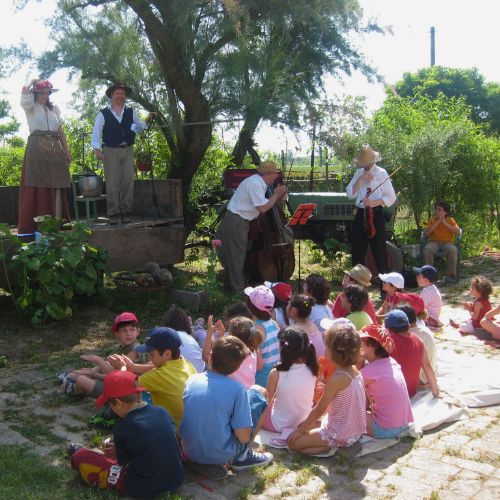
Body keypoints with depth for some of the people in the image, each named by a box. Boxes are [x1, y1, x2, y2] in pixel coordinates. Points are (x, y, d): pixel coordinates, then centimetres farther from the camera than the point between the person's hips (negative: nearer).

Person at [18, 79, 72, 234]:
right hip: (37, 148, -5)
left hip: (55, 150, 5)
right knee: (38, 186, -9)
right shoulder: (30, 107, 6)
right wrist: (33, 82, 5)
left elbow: (60, 131, 18)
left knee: (56, 186, 3)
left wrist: (67, 151, 11)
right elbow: (24, 91, -14)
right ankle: (36, 223, -10)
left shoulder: (54, 109, 20)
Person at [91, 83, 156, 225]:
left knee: (128, 182, 0)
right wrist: (97, 150, -11)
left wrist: (148, 120, 1)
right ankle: (113, 214, 0)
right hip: (110, 151, -3)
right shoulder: (103, 114, 2)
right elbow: (96, 133, 0)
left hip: (127, 150, 3)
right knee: (112, 183, -4)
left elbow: (140, 127, 20)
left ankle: (125, 213, 7)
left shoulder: (131, 112, 12)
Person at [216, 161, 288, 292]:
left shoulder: (259, 183, 10)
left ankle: (241, 284, 30)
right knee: (237, 255, -3)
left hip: (242, 221, 10)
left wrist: (279, 197, -1)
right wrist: (276, 194, -13)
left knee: (241, 254, 18)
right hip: (235, 222, -10)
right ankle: (239, 289, 4)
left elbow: (265, 203, 14)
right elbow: (263, 208, -24)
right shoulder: (255, 184, -21)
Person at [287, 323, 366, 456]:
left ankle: (330, 447, -7)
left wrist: (301, 429, -4)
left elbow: (319, 410, -14)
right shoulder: (355, 371, 0)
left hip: (339, 435, -9)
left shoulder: (337, 379, -24)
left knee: (293, 442, -4)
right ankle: (334, 445, 10)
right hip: (354, 433, 9)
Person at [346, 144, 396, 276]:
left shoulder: (381, 173, -3)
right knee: (357, 250, 11)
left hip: (376, 215, -5)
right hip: (360, 214, 5)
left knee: (379, 250, -2)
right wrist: (361, 179, -10)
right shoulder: (359, 173, 11)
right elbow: (350, 194, 1)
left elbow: (391, 198, -5)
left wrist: (374, 202, -18)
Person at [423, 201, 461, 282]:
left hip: (447, 243, 0)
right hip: (434, 242, 0)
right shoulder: (432, 220, 9)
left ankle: (450, 275, -22)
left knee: (453, 250, -35)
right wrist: (437, 223, -10)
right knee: (427, 249, -35)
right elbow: (426, 233, -5)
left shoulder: (451, 220, 9)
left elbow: (458, 232, -7)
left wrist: (445, 223, -11)